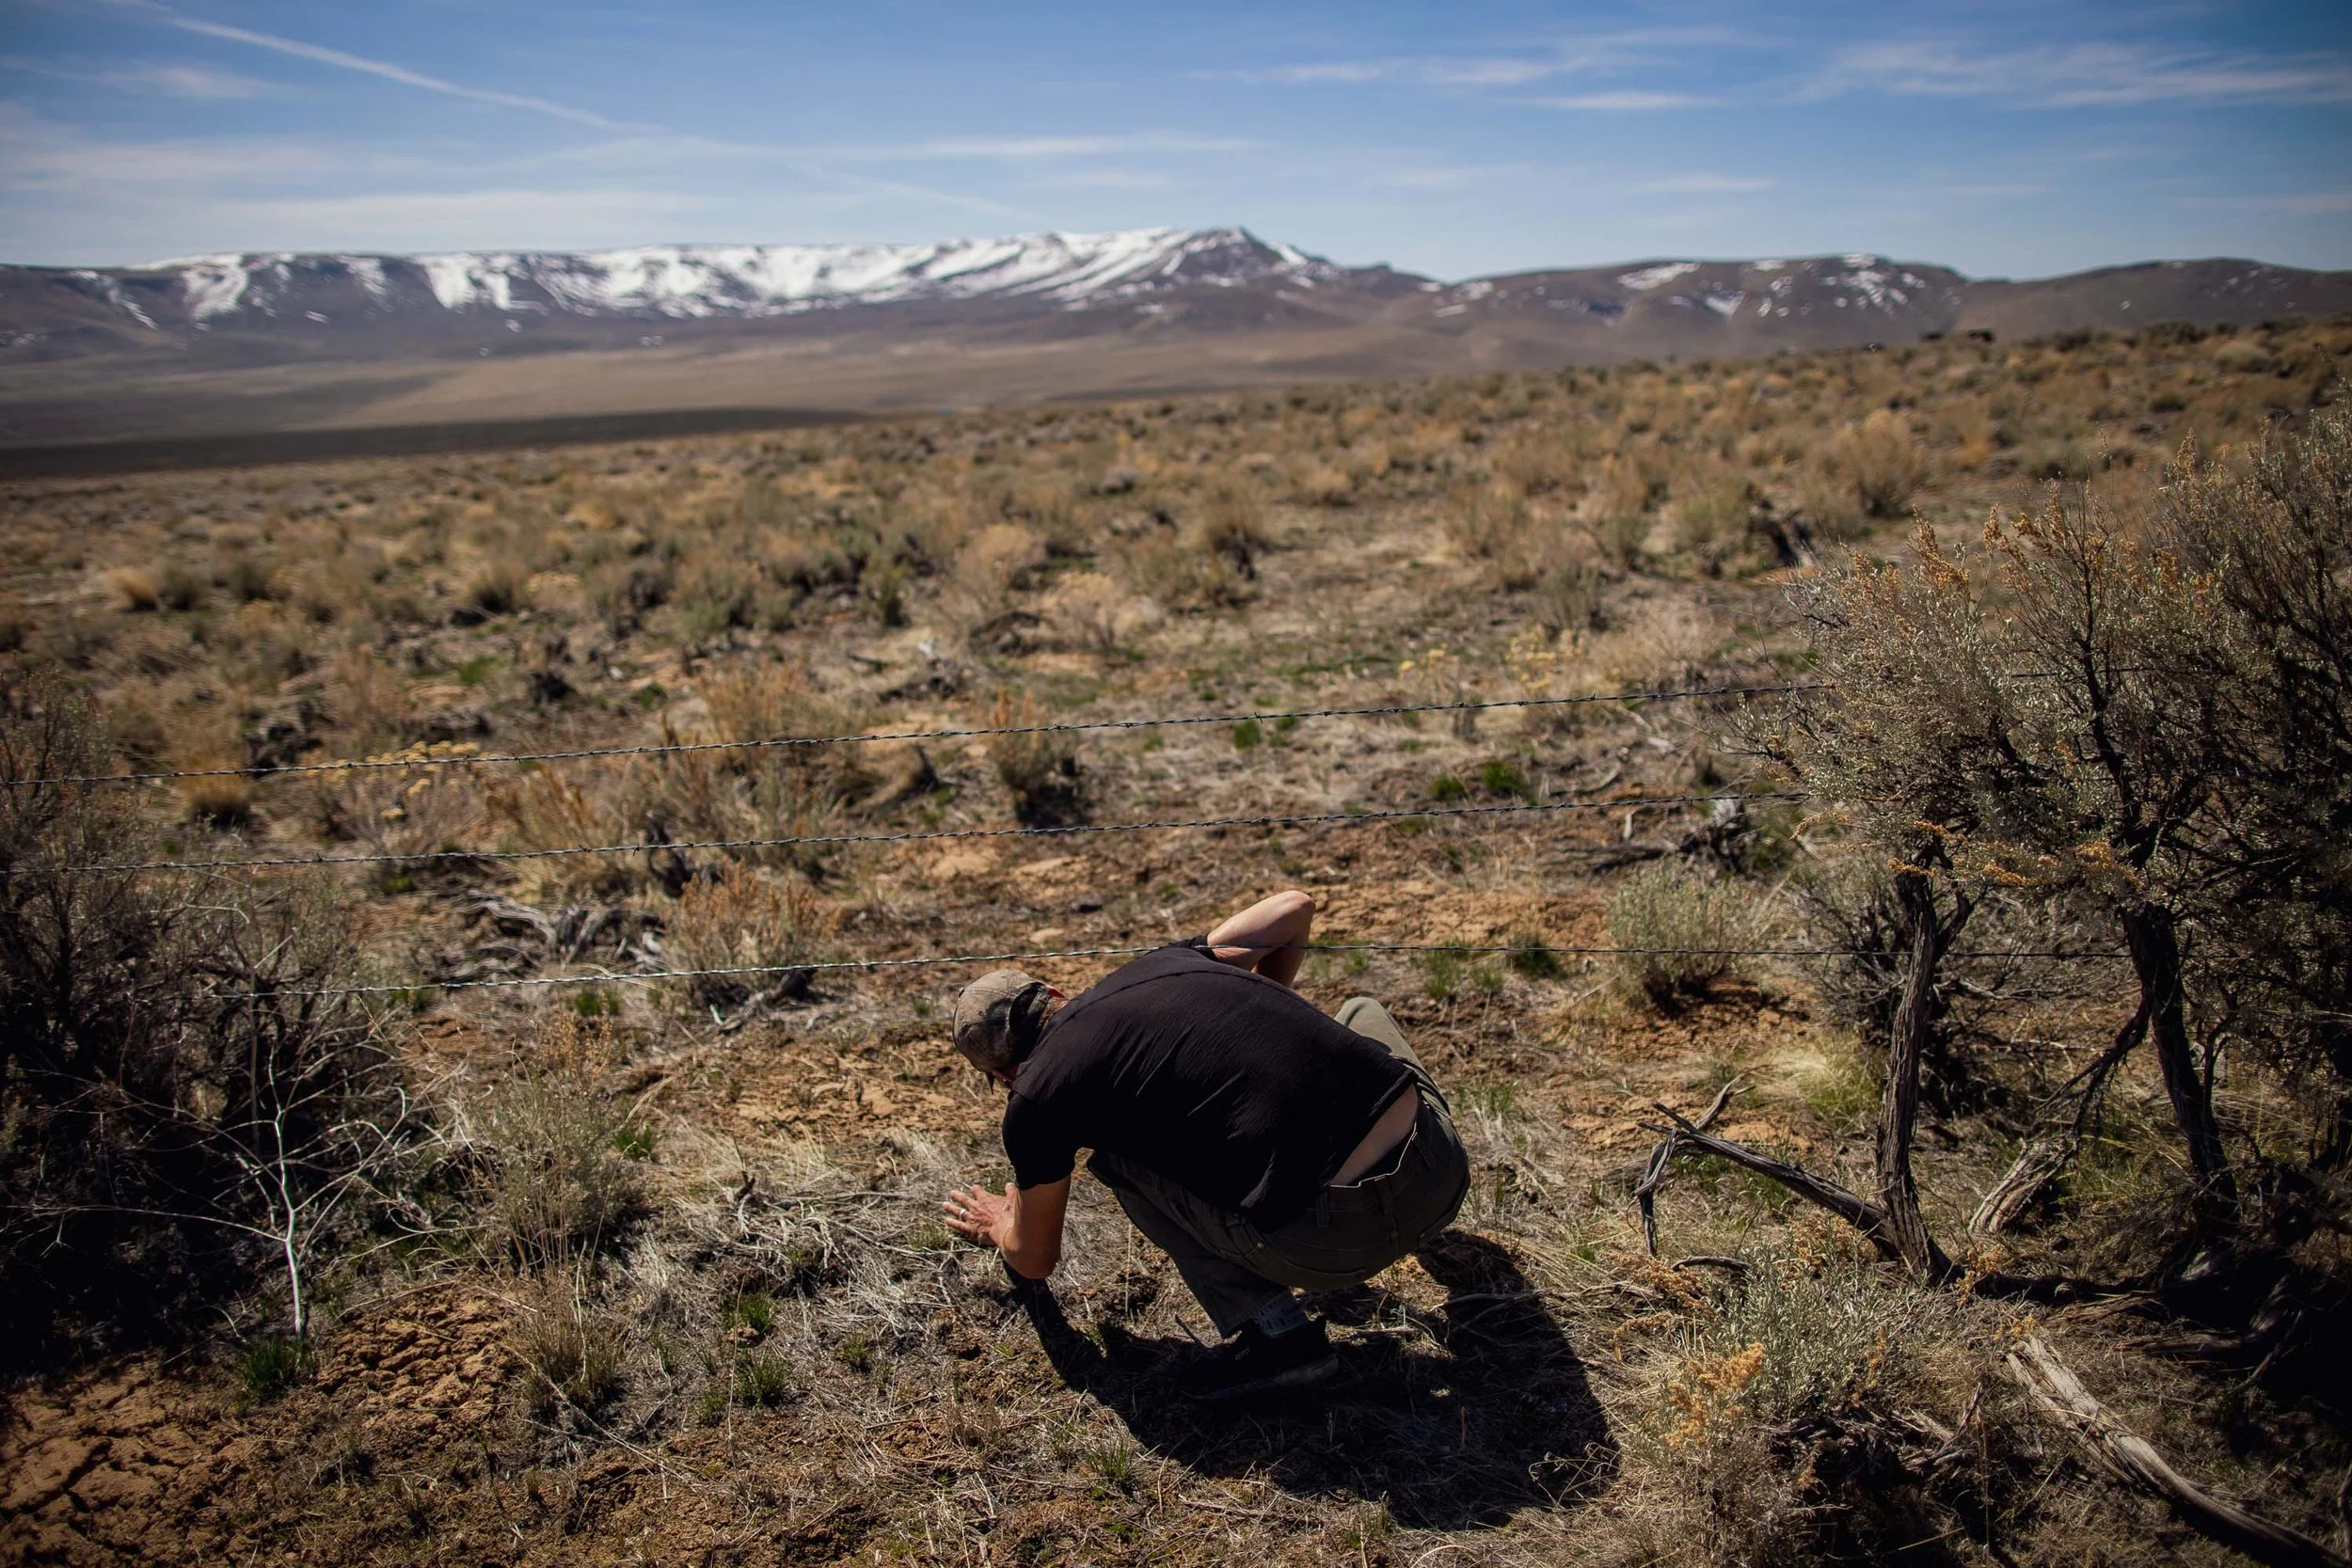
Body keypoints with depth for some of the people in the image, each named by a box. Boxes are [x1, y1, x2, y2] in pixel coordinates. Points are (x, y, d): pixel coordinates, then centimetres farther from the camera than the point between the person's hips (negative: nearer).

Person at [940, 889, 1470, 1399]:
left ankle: (1273, 1329, 10)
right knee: (1361, 1012, 37)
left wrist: (1000, 1226, 47)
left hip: (1342, 1239, -6)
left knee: (1118, 1157, 17)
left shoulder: (1037, 1097, 7)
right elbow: (1295, 907, 32)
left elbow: (1034, 1261, 23)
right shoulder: (1162, 964, 20)